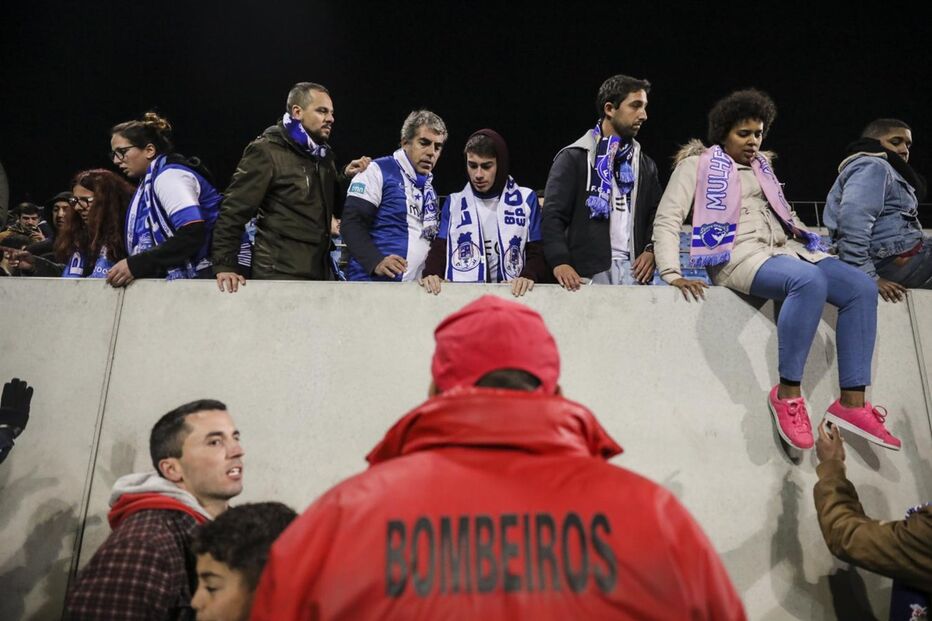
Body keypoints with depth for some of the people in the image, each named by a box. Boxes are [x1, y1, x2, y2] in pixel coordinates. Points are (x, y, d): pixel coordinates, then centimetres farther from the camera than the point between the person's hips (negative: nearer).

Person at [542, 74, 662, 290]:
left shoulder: (645, 165, 20)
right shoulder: (573, 158, 3)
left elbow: (656, 216, 21)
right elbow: (553, 215, -5)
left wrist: (651, 250, 1)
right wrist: (560, 262, -19)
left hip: (634, 271, 5)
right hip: (588, 272, -4)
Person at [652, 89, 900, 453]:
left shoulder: (761, 166, 27)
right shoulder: (699, 164, 7)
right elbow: (667, 220, -3)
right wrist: (672, 274, -17)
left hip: (783, 249, 7)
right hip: (739, 256, -7)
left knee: (861, 287, -14)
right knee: (810, 281, -36)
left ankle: (852, 403, -16)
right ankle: (787, 393, -26)